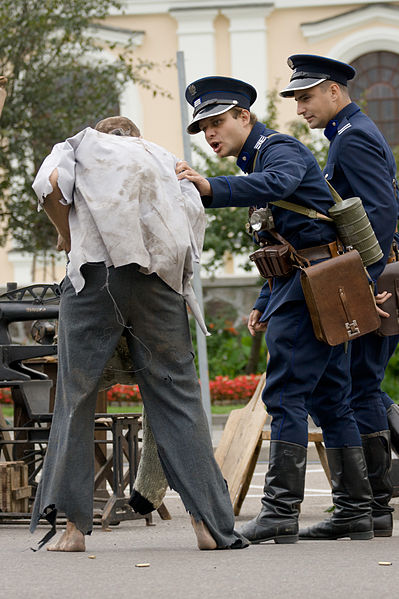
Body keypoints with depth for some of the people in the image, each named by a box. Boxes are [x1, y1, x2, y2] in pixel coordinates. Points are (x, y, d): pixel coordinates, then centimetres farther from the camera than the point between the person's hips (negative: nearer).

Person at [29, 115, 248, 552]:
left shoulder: (79, 146, 21)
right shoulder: (162, 160, 29)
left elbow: (50, 183, 0)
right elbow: (194, 212, 15)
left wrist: (67, 235, 13)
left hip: (95, 270, -2)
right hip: (159, 279, 2)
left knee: (75, 396, 3)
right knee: (177, 395, 3)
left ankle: (73, 525, -3)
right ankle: (211, 523, -3)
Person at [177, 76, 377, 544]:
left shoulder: (279, 149, -6)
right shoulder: (256, 160, 25)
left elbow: (274, 184, -32)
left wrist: (210, 188, -46)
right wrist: (264, 303, 21)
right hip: (305, 283, 11)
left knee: (285, 393, -13)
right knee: (329, 397, 9)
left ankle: (281, 512, -16)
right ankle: (355, 512, 11)